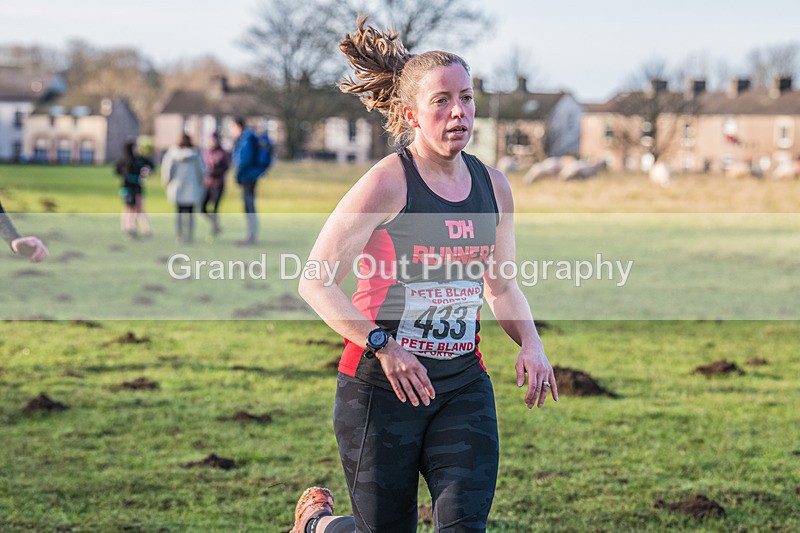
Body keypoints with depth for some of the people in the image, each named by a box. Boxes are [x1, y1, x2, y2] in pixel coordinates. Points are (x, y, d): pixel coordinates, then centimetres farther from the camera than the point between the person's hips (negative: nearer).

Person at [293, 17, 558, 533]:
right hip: (381, 386, -4)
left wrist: (531, 343, 1)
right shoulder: (387, 184, -12)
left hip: (463, 386, 4)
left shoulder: (492, 185, 6)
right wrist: (382, 345, -21)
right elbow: (314, 282, -12)